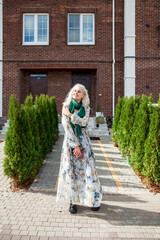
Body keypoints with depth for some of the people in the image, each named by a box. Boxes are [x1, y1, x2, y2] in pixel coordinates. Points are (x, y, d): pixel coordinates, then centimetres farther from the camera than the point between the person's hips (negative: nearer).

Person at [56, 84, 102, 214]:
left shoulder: (86, 108, 5)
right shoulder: (66, 107, 0)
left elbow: (84, 122, -13)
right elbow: (67, 127, -9)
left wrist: (70, 115, -13)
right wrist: (75, 145, -13)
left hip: (83, 140, 1)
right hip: (70, 140, -1)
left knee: (87, 169, 2)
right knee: (71, 170, 0)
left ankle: (94, 199, 17)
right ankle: (73, 201, 13)